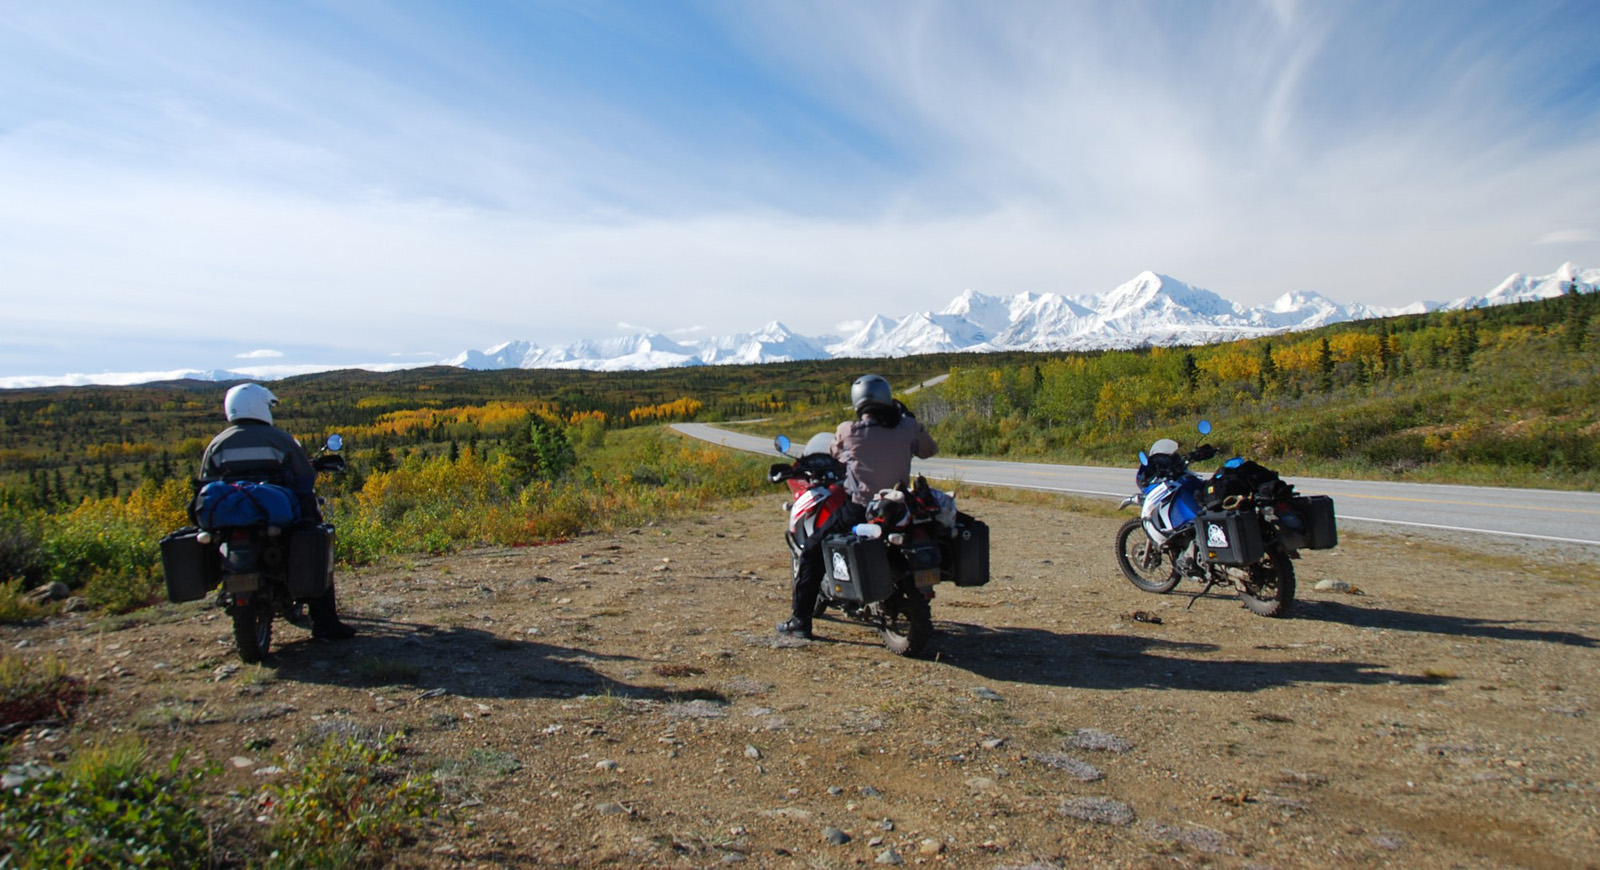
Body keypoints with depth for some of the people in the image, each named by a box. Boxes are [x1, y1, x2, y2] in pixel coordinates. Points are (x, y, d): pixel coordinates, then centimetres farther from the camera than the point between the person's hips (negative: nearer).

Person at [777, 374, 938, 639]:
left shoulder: (848, 431, -7)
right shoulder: (908, 428, -2)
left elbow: (834, 455, 11)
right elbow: (929, 449, 15)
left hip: (859, 508, -4)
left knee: (812, 551, 12)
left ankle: (800, 620, 10)